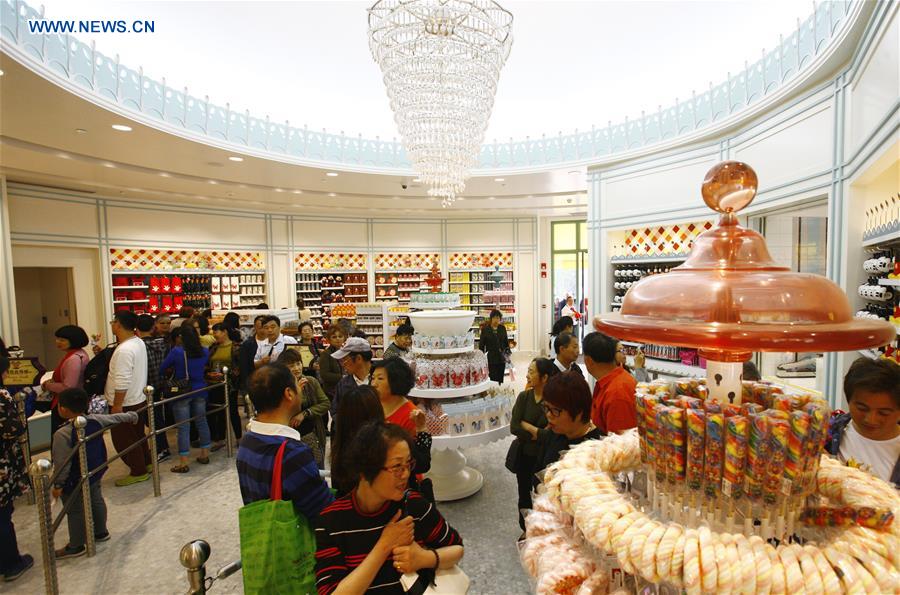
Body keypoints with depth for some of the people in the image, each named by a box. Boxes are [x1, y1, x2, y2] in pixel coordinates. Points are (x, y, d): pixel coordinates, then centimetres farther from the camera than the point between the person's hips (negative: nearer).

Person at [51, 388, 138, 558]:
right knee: (96, 501, 22)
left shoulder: (62, 434, -26)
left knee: (76, 512, 9)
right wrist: (132, 416, 28)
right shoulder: (95, 420, -9)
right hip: (96, 473, 7)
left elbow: (62, 463, -21)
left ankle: (76, 546, 25)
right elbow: (115, 418, 9)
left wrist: (58, 485, -9)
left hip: (75, 482, -7)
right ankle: (101, 532, 40)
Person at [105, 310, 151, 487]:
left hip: (126, 404, -9)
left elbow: (122, 382, -27)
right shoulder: (138, 342, 5)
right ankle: (146, 463, 34)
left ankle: (138, 472, 16)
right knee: (137, 435, 22)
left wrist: (117, 405, -20)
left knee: (124, 439, 6)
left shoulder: (124, 350, -26)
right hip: (139, 399, 9)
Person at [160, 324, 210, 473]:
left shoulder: (176, 351, -14)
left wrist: (174, 368, 16)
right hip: (200, 390, 4)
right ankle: (205, 455, 25)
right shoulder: (205, 351, -1)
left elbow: (162, 369, -2)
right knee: (202, 422, 14)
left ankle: (183, 463, 8)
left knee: (183, 427, 2)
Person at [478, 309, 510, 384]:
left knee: (500, 380, 8)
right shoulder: (485, 329, -4)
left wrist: (507, 352, 6)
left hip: (501, 358, 4)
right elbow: (481, 345, -1)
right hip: (491, 360, -4)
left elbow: (506, 342, 14)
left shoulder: (502, 328, 6)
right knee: (493, 380, -8)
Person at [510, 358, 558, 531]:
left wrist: (527, 426, -17)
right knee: (525, 496, 18)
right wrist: (537, 434, -19)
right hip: (525, 456, 3)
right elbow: (513, 428, -14)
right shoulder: (524, 396, -7)